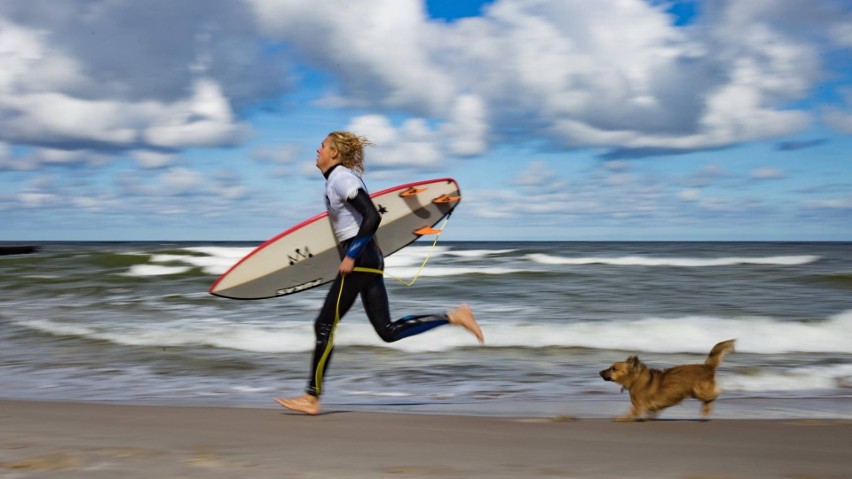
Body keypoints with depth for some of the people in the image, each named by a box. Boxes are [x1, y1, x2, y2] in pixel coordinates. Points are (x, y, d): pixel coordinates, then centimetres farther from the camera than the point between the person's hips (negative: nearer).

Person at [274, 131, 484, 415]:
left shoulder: (341, 178, -12)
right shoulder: (337, 179, 17)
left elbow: (373, 217, -22)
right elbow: (368, 216, 24)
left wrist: (351, 256, -21)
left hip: (359, 260, -10)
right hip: (367, 258, 10)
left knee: (325, 326, -3)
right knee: (388, 331, 7)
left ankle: (311, 398, 4)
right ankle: (454, 317, 6)